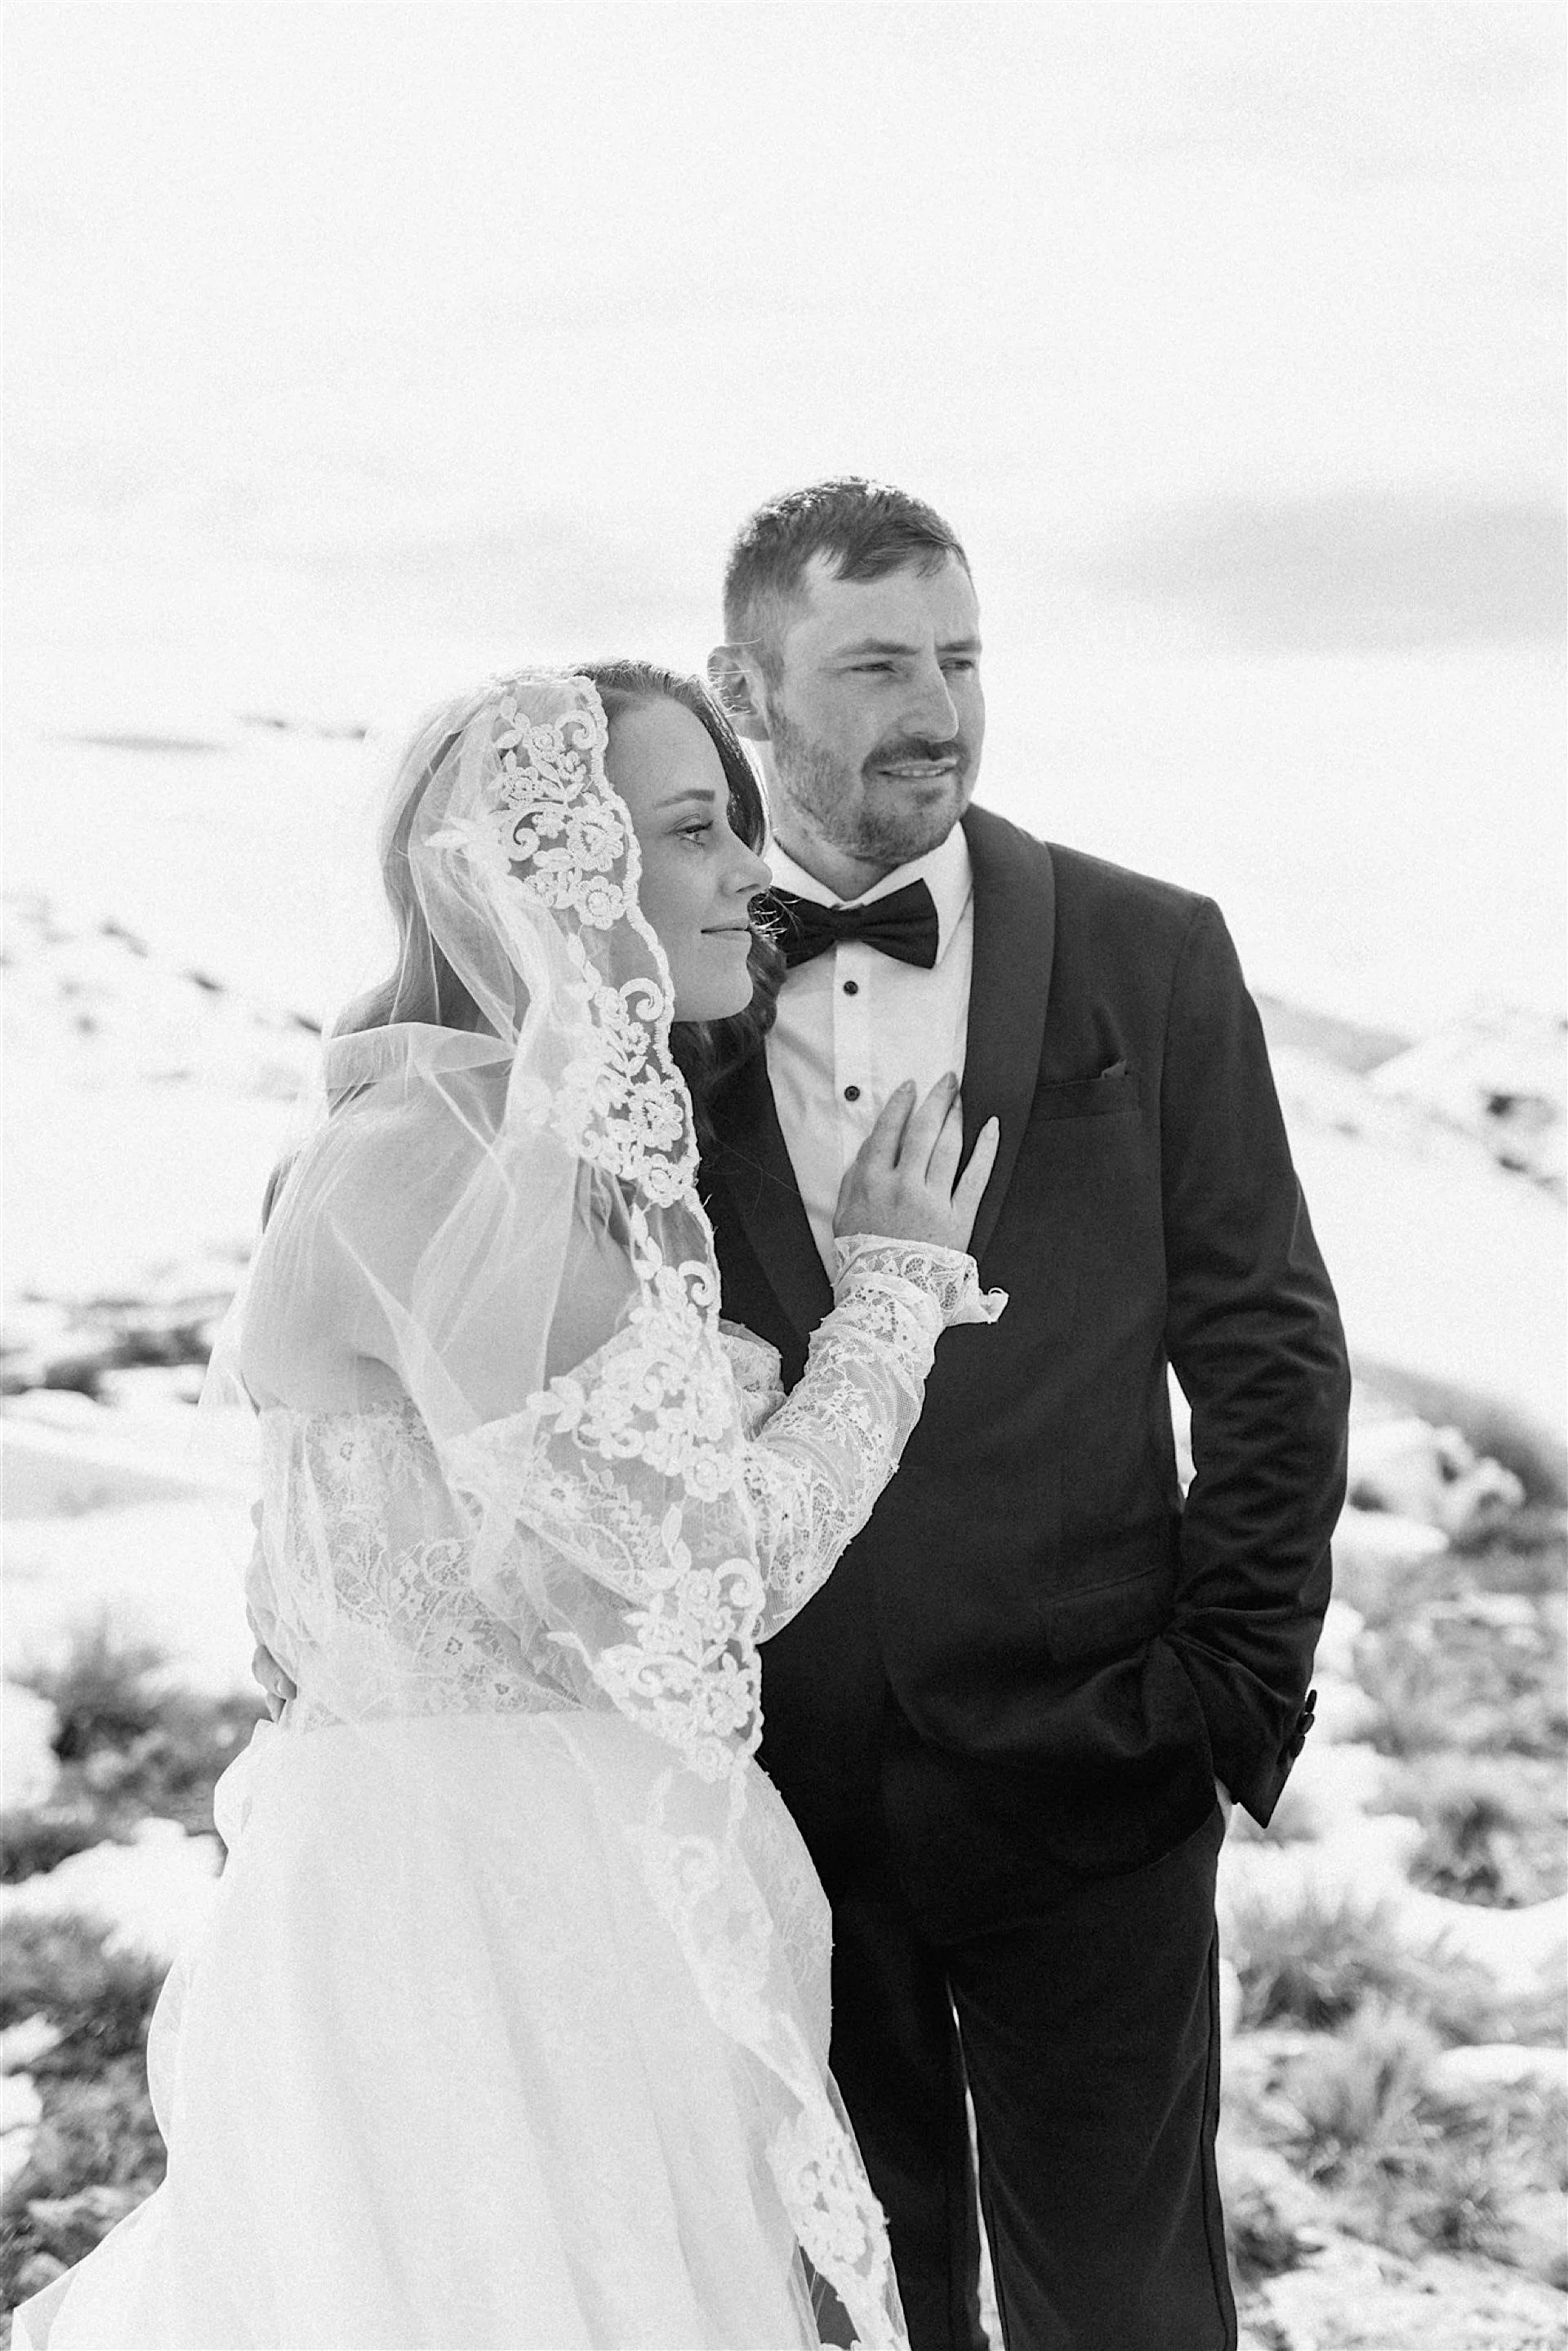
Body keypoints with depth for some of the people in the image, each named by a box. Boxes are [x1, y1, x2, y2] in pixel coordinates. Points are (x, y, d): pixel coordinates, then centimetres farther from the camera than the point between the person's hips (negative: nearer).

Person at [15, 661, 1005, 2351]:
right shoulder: (426, 1165, -19)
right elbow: (711, 1575, -17)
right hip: (476, 1886, -9)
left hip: (601, 1879, 9)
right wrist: (896, 1286, -6)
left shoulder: (592, 1145, 11)